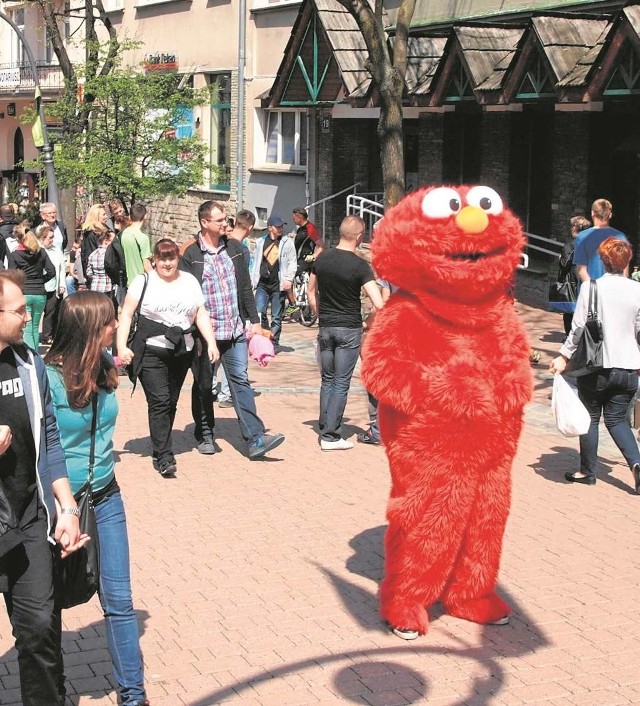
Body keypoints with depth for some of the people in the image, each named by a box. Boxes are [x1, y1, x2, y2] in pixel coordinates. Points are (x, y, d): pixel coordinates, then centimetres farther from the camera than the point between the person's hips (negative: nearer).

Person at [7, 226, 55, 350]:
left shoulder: (13, 255, -6)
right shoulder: (41, 252, 3)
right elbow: (51, 271, 0)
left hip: (23, 294, -3)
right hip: (40, 293, 3)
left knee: (27, 329, -3)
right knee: (35, 327, 15)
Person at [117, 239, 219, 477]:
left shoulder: (190, 281, 12)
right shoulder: (144, 281, 0)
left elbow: (201, 315, 11)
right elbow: (126, 315, -2)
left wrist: (211, 343, -1)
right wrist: (122, 346, -12)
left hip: (182, 352, 4)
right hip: (151, 352, -4)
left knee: (171, 403, 9)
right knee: (159, 402, -11)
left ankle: (160, 450, 22)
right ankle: (164, 458, -10)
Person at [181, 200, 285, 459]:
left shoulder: (234, 248, 8)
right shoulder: (190, 256, -6)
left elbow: (245, 287, 13)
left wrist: (254, 320, 10)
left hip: (234, 330, 3)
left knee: (240, 380, -1)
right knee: (203, 384, 10)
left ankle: (255, 439, -6)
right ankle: (205, 435, 25)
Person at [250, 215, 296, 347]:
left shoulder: (287, 242, 2)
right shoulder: (260, 243, 9)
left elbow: (292, 263, 0)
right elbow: (255, 262, 14)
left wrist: (288, 279, -11)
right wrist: (253, 281, 11)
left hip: (279, 285, -2)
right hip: (262, 284, 2)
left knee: (276, 317, 4)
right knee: (259, 313, -7)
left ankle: (273, 343, 13)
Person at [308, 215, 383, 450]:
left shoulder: (322, 258, 1)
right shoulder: (360, 266, -14)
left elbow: (311, 292, 12)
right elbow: (378, 304, -20)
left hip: (325, 327, 5)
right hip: (349, 329, -4)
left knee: (327, 380, 15)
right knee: (341, 383, 1)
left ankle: (324, 429, 17)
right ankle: (330, 436, 0)